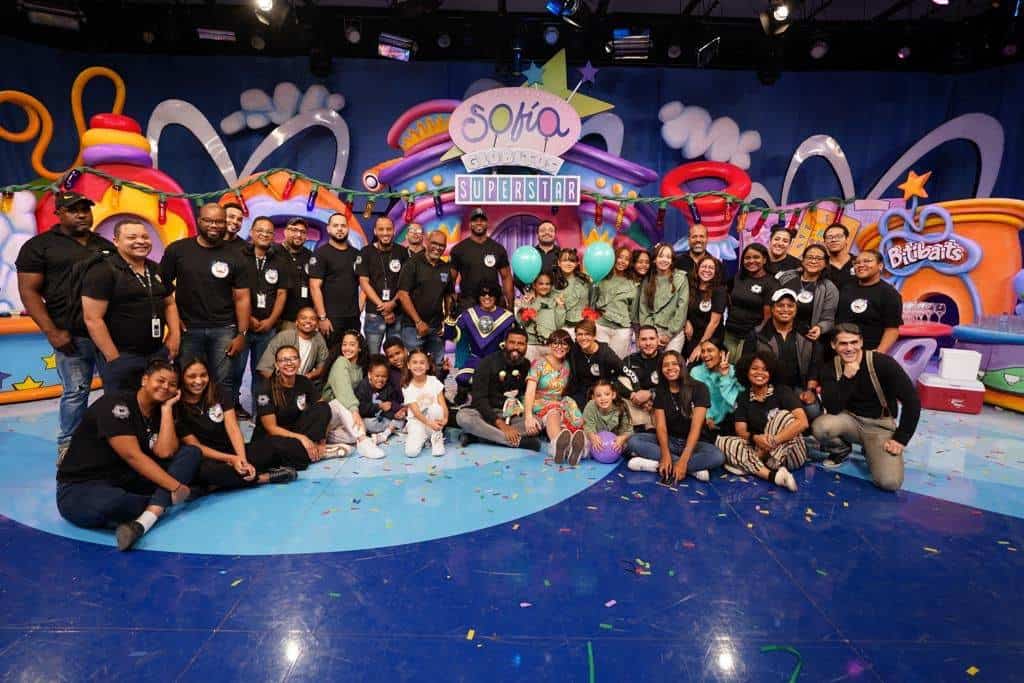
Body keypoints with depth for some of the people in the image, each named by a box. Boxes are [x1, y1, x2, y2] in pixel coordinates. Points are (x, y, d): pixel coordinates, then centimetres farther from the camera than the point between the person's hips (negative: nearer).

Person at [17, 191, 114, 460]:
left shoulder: (106, 246, 16)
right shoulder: (39, 245, 3)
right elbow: (29, 291, -2)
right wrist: (51, 332, -11)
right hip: (73, 336, -4)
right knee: (75, 392, 2)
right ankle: (68, 444, 17)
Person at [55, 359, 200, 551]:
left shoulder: (159, 414, 6)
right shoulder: (116, 404, -16)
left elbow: (165, 452, -13)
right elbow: (133, 456, -25)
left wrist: (167, 408, -10)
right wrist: (175, 488, -26)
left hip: (129, 481, 7)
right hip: (82, 488, -7)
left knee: (191, 453, -10)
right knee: (109, 505, -43)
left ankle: (142, 521, -29)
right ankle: (159, 505, -10)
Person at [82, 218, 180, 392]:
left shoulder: (157, 270, 11)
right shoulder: (102, 271, -11)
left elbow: (169, 304, 22)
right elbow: (93, 319, -15)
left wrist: (175, 335, 7)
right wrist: (113, 358, -16)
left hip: (158, 354, 7)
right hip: (123, 357, -6)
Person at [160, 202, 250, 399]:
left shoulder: (234, 256, 2)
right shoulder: (177, 250, 1)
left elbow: (242, 298, 1)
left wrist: (241, 334, -5)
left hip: (224, 330, 0)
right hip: (188, 329, 0)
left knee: (223, 382, 2)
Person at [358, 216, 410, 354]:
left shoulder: (402, 252, 5)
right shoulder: (366, 252, 2)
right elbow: (364, 283, -1)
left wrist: (392, 303, -11)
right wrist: (382, 306, -10)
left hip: (398, 313, 1)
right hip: (374, 313, -1)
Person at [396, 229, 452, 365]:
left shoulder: (446, 268, 11)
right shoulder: (412, 264, -4)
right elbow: (403, 295, -10)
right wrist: (418, 322, -13)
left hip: (437, 328, 5)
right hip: (414, 326, -4)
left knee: (438, 365, 7)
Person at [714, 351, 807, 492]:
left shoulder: (783, 391, -5)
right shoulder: (743, 398, 6)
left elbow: (802, 422, -19)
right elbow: (741, 431, -3)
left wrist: (773, 441, -30)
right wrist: (755, 438, -27)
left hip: (790, 455, -3)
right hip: (762, 452, 3)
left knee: (781, 415, -26)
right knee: (722, 441, -19)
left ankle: (749, 465, -28)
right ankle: (772, 475, -39)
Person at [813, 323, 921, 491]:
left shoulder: (883, 363, -18)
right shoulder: (831, 369, -9)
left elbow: (912, 401, -14)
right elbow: (833, 409, -20)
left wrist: (901, 438, -14)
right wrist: (847, 377, -31)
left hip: (880, 425, -2)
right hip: (850, 420, 2)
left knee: (889, 482, -23)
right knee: (820, 427, -33)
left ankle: (870, 450, 12)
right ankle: (841, 450, 4)